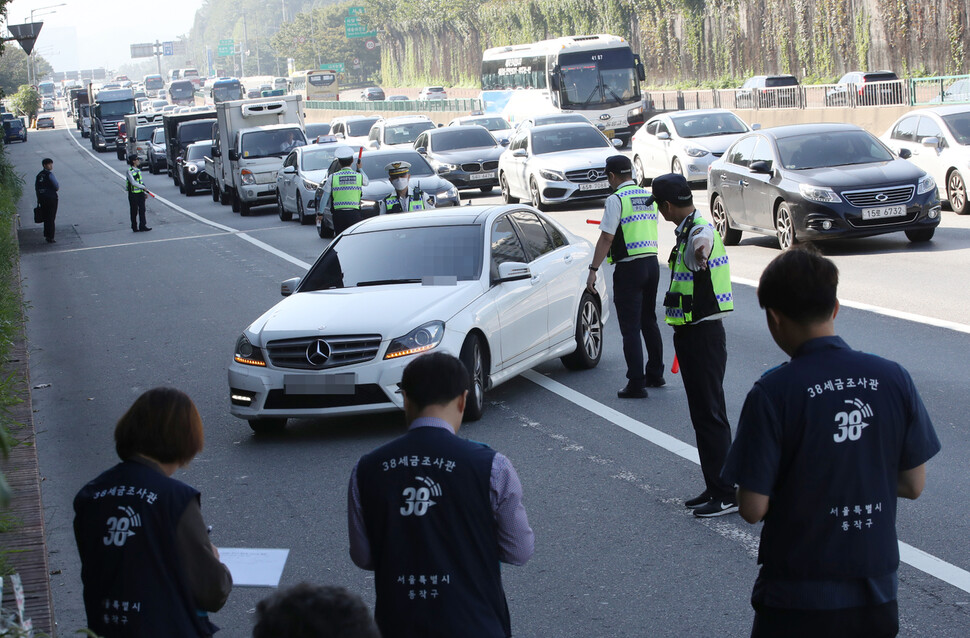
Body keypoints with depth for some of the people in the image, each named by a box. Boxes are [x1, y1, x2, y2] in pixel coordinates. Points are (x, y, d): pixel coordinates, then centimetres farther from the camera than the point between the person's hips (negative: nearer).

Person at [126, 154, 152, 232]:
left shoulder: (138, 170, 12)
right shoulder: (130, 171, -12)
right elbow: (133, 182, -18)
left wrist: (144, 192, 14)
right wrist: (143, 187, -13)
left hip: (140, 193, 6)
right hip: (133, 193, -6)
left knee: (142, 210, 0)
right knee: (134, 211, 2)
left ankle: (142, 226, -1)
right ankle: (134, 227, 10)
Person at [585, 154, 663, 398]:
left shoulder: (616, 200, -12)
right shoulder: (649, 197, 9)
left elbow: (606, 238, -16)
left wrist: (593, 269, -13)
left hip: (629, 268, -7)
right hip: (652, 263, 7)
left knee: (630, 328, -4)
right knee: (649, 321, 21)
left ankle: (637, 384, -6)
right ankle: (655, 374, 29)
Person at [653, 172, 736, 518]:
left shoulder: (699, 231, -21)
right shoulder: (690, 231, 12)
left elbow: (703, 240, -46)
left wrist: (701, 251, -64)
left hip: (702, 336, -11)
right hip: (693, 335, 11)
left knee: (710, 414, -8)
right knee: (702, 414, 15)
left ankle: (726, 493, -4)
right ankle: (715, 488, 22)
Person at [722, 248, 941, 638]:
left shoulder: (772, 393, -17)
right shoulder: (894, 379, -6)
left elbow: (753, 508, -14)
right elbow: (913, 485, 3)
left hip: (798, 604, -4)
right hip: (877, 596, 4)